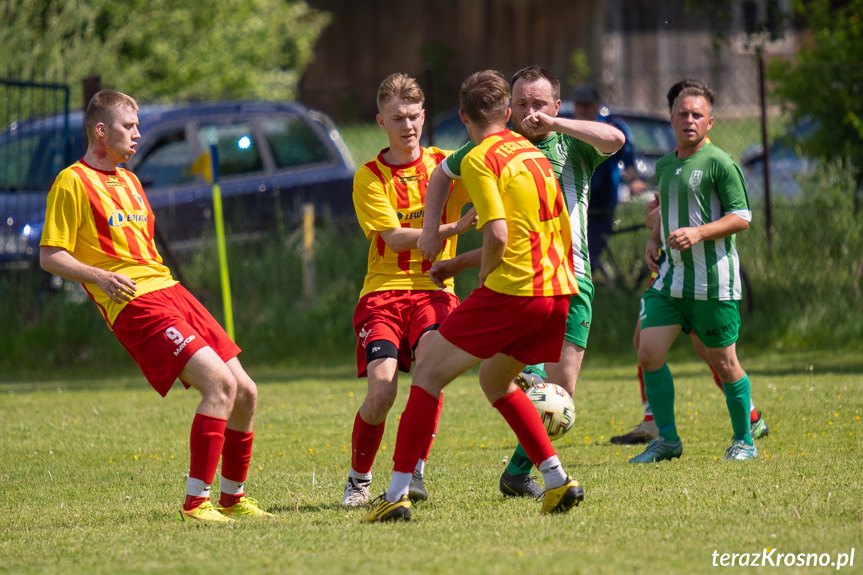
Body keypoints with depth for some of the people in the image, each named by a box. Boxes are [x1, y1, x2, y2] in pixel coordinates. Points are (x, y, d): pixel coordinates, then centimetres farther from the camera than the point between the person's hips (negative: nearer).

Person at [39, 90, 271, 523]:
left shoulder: (129, 181, 22)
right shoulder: (72, 183, -3)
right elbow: (50, 256, -8)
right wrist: (98, 276, -21)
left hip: (170, 292, 9)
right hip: (135, 305, -9)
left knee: (244, 392, 4)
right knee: (219, 381, -23)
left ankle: (233, 499, 20)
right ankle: (195, 503, -20)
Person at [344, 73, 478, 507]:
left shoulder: (445, 164, 9)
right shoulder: (369, 177, 3)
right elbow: (395, 238, -9)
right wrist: (454, 229, -21)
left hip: (432, 290, 1)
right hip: (383, 292, -1)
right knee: (381, 390, -19)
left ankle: (413, 471, -19)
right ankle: (359, 479, 6)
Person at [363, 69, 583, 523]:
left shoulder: (480, 159, -5)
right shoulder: (535, 155, 19)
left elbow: (498, 235, -17)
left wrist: (483, 281, 1)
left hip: (512, 290, -8)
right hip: (558, 290, 8)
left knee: (429, 375, 1)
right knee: (495, 380, 26)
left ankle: (397, 493, -5)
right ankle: (557, 480, 15)